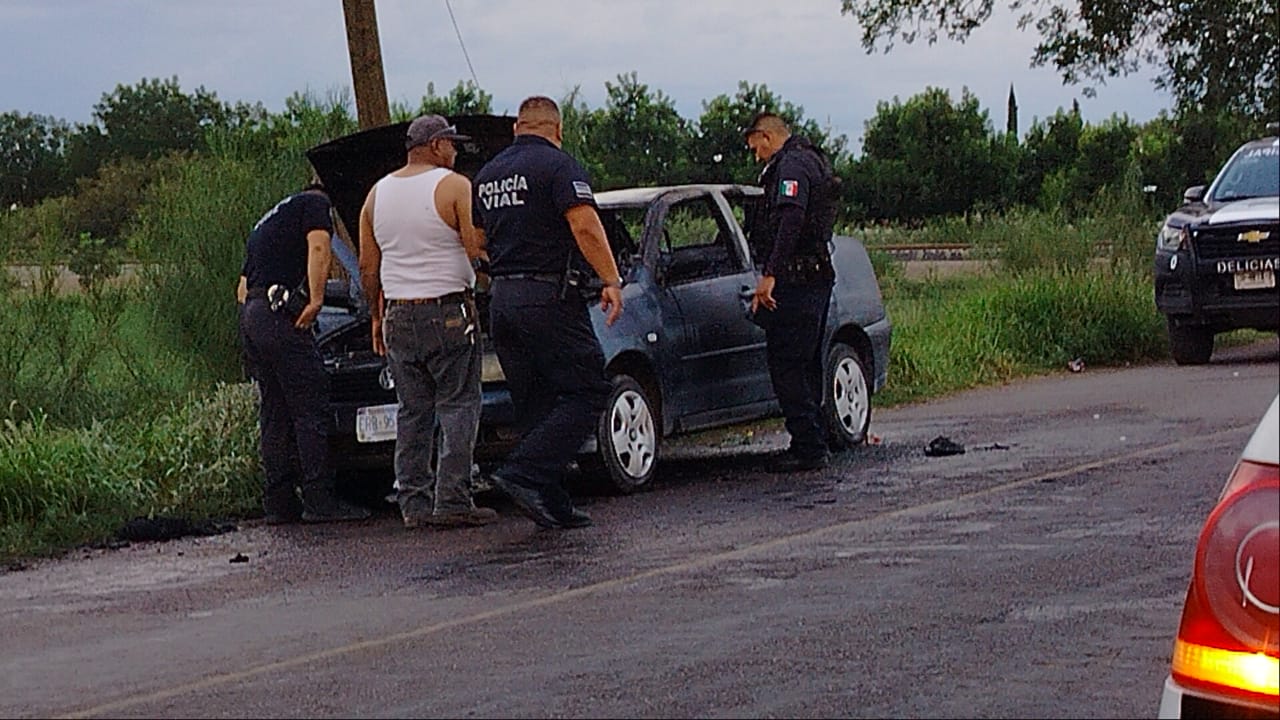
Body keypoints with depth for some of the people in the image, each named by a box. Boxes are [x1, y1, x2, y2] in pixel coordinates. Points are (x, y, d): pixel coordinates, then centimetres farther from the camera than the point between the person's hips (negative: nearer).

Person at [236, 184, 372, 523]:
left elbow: (243, 286, 33)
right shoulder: (315, 204, 8)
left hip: (249, 316, 9)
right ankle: (320, 500, -12)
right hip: (278, 313, -9)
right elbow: (318, 247, -12)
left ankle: (279, 502, 8)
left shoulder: (269, 219, 32)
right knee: (311, 407, -8)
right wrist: (316, 299, -16)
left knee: (275, 412, 10)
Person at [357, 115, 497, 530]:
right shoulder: (455, 187, -7)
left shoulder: (378, 194, 11)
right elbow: (478, 252, -12)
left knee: (412, 412, 9)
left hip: (398, 318, 5)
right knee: (459, 406, -2)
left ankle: (414, 503, 8)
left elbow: (367, 268, 13)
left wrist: (377, 317, 20)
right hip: (448, 315, -5)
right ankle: (452, 502, -8)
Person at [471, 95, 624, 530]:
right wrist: (611, 281, -17)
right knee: (586, 392, -4)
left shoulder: (487, 175, 16)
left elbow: (478, 240, 24)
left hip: (501, 299, 8)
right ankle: (524, 474, -18)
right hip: (548, 295, -8)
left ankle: (553, 507, 8)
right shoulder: (558, 165, -7)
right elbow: (584, 225, -18)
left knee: (534, 406, 11)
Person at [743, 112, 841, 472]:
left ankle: (809, 447, -9)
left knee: (786, 365, -8)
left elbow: (791, 218, -25)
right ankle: (814, 444, 20)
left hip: (796, 280, -11)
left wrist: (770, 274, -28)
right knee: (806, 364, 16)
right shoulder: (813, 160, 21)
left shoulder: (791, 165, -12)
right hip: (818, 277, 11)